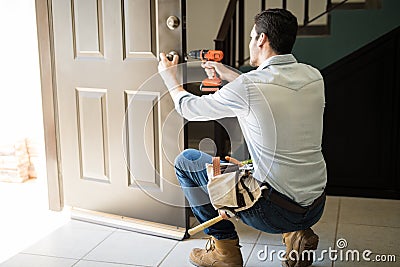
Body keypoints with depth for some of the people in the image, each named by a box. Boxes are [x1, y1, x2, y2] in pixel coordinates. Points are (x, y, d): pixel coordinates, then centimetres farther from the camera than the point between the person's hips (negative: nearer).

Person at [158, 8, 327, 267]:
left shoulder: (246, 87, -17)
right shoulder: (314, 76, 1)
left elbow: (190, 108, 1)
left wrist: (170, 78, 20)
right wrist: (228, 75, 32)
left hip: (274, 212, -6)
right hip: (317, 207, 7)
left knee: (187, 161, 9)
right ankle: (297, 233, 19)